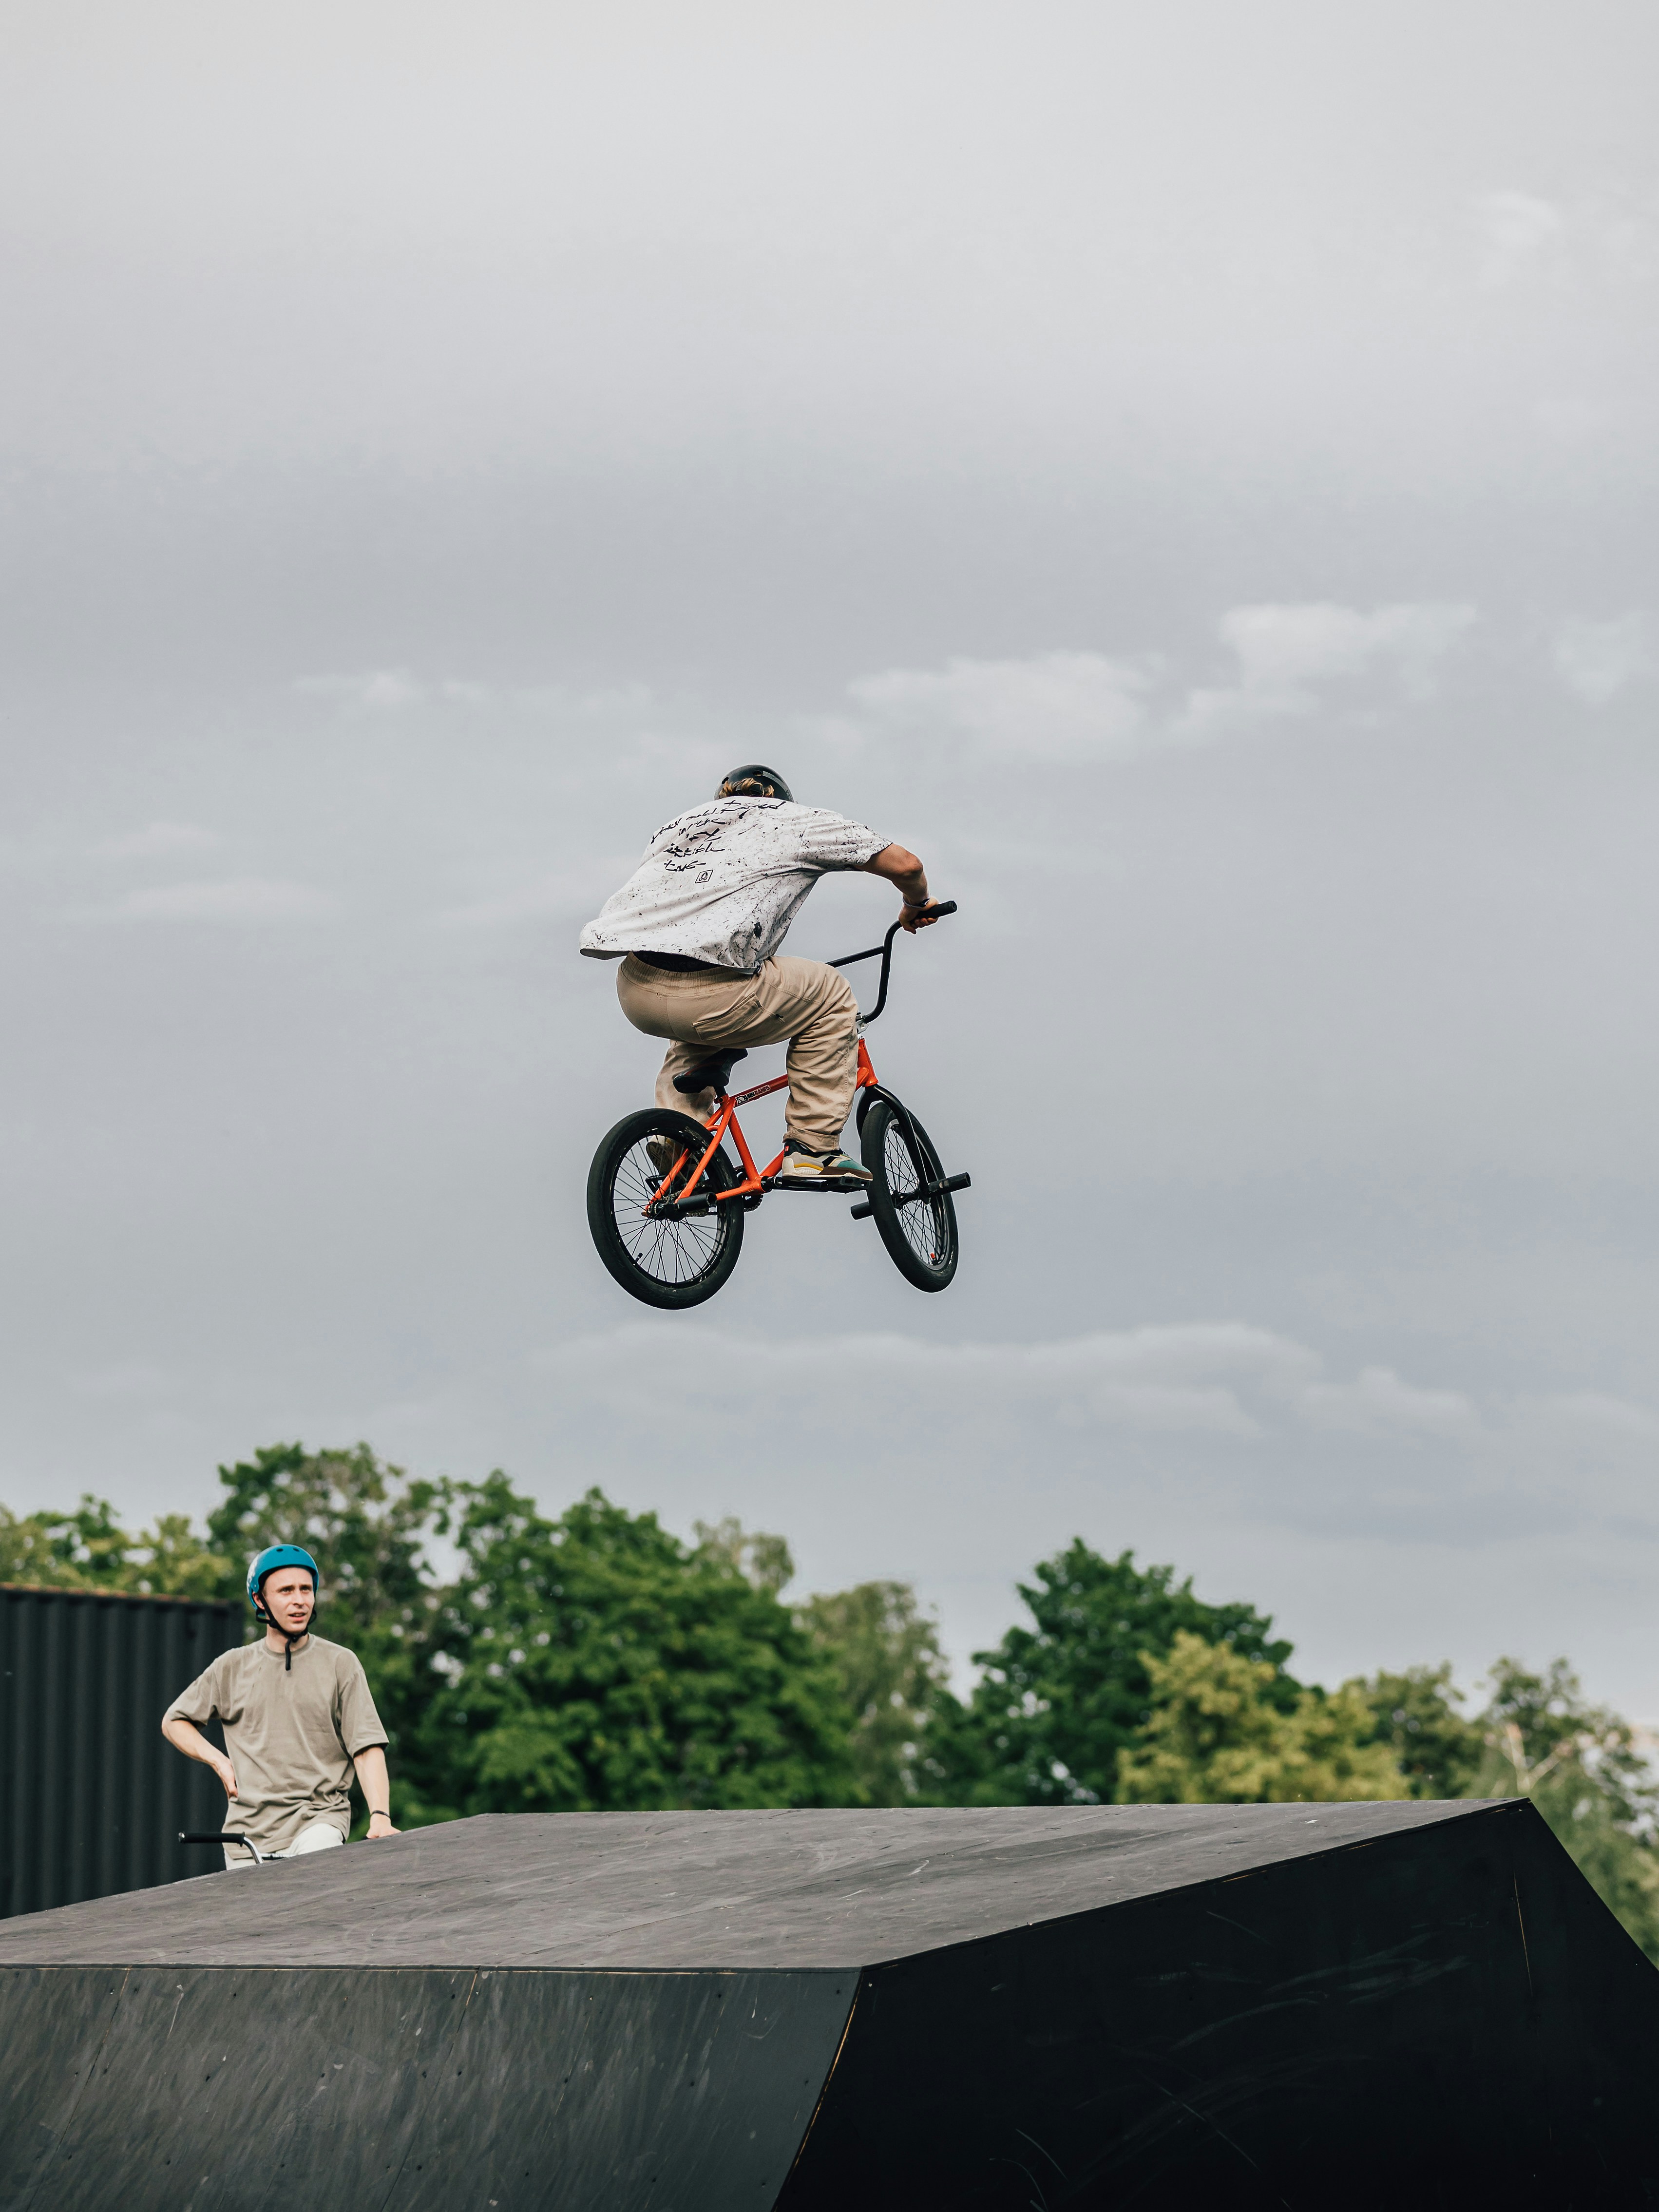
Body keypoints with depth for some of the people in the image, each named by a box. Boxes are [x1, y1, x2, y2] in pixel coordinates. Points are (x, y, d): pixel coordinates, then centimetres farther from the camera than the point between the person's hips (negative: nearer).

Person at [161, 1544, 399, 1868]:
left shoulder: (341, 1664, 4)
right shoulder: (232, 1668, 9)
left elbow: (367, 1748, -4)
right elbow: (174, 1722, 22)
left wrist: (380, 1817, -19)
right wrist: (218, 1761, 4)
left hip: (319, 1816, -3)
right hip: (250, 1826, 3)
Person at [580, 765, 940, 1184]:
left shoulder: (681, 824, 31)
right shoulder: (796, 820, 17)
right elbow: (906, 865, 17)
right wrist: (916, 906, 40)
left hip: (634, 991, 6)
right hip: (708, 998, -6)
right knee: (831, 995, 19)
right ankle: (812, 1148, 14)